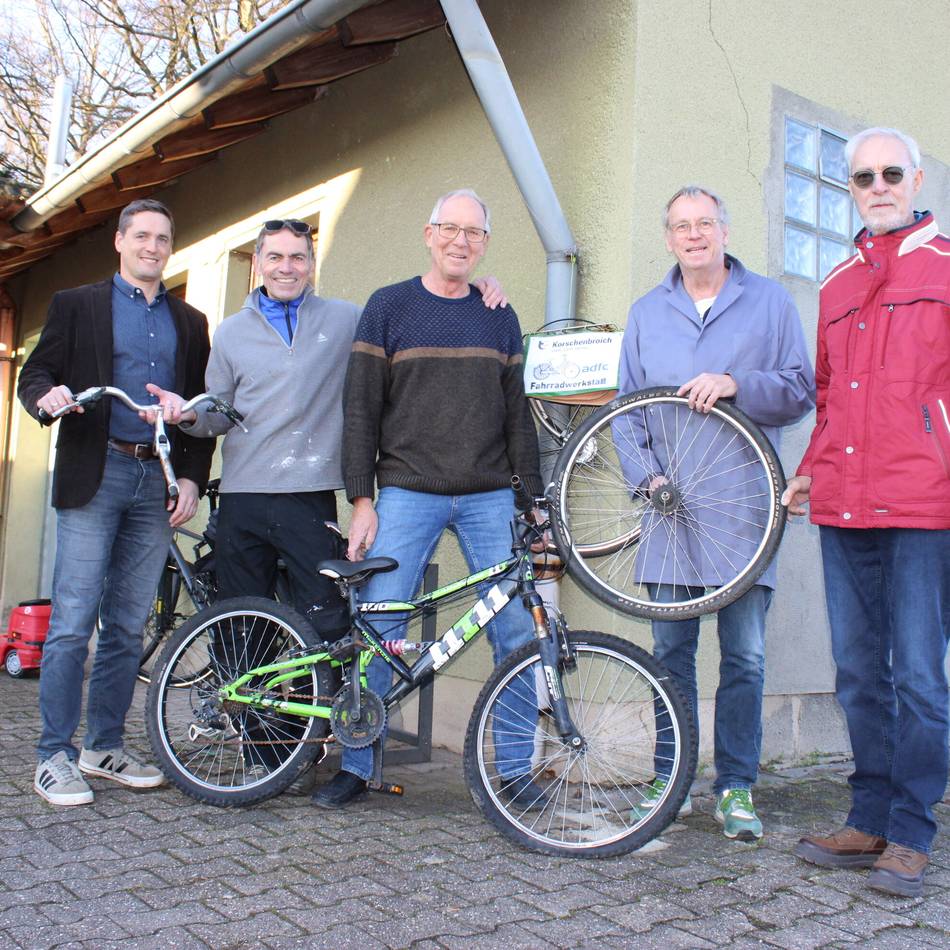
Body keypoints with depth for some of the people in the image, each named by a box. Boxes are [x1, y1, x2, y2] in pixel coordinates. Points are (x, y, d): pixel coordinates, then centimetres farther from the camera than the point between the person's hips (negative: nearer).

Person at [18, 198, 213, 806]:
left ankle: (104, 748, 18)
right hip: (94, 475, -3)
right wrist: (47, 396, -19)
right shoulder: (76, 305, 10)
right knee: (73, 623, -5)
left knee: (129, 626, 7)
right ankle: (55, 756, 6)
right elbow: (35, 375, 5)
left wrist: (192, 478, 5)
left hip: (159, 482, 3)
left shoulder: (190, 323, 17)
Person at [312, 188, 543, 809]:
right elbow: (361, 408, 2)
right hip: (407, 495, -2)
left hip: (490, 499, 3)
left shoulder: (500, 319, 14)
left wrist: (533, 500, 7)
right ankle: (356, 767, 14)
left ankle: (515, 768, 14)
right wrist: (362, 500, -5)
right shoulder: (389, 307, 5)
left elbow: (517, 414, 14)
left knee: (519, 633, -2)